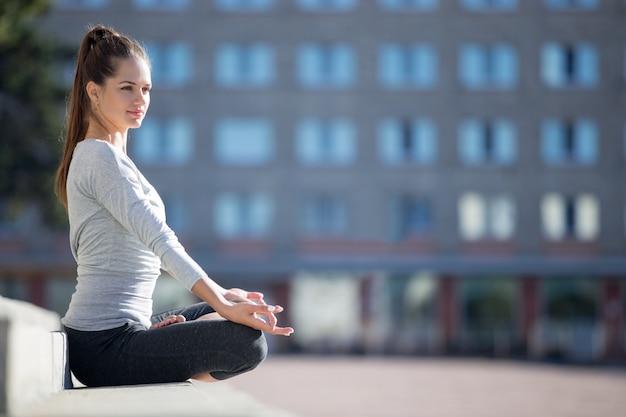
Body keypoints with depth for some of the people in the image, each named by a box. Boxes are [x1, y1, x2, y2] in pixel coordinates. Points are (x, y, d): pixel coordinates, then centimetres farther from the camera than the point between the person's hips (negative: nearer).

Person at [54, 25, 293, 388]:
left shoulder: (102, 155, 19)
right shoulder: (101, 158, -13)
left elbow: (155, 243, 17)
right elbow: (159, 240, -23)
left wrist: (221, 294, 9)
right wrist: (222, 303, -28)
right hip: (106, 345, -11)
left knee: (251, 315, 23)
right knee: (248, 341, -25)